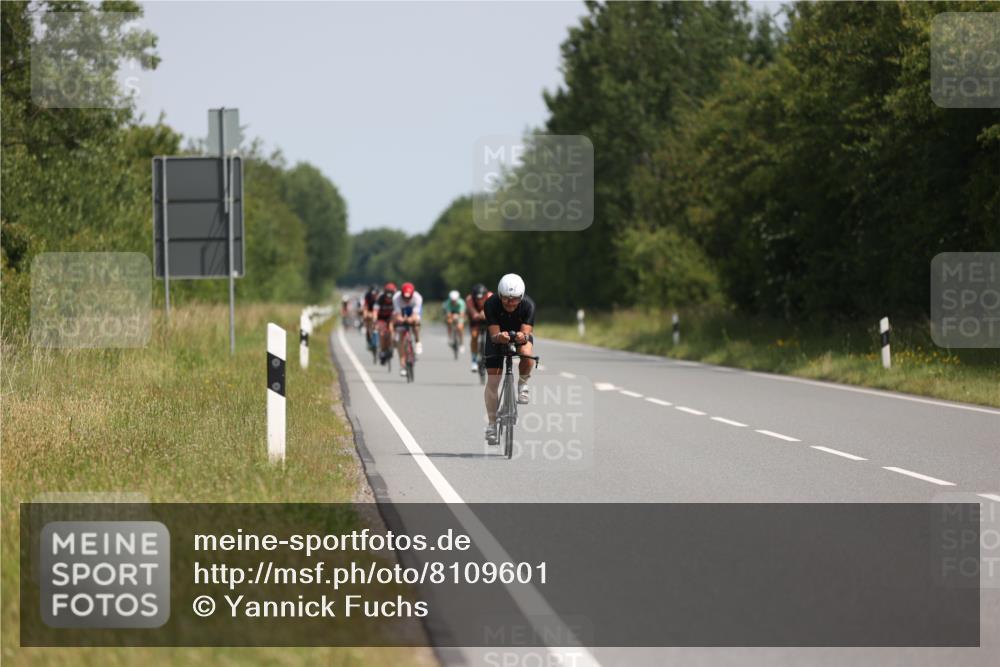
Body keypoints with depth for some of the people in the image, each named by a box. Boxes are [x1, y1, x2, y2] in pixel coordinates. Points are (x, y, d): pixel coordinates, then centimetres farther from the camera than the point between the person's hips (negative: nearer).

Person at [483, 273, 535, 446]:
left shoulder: (528, 305, -30)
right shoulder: (491, 304, -31)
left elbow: (527, 333, -34)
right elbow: (494, 334, -32)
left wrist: (522, 337, -57)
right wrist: (499, 337, -55)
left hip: (520, 334, 0)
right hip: (498, 336, 0)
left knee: (527, 354, -35)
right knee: (492, 379, -9)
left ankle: (523, 384, -5)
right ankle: (492, 423, 2)